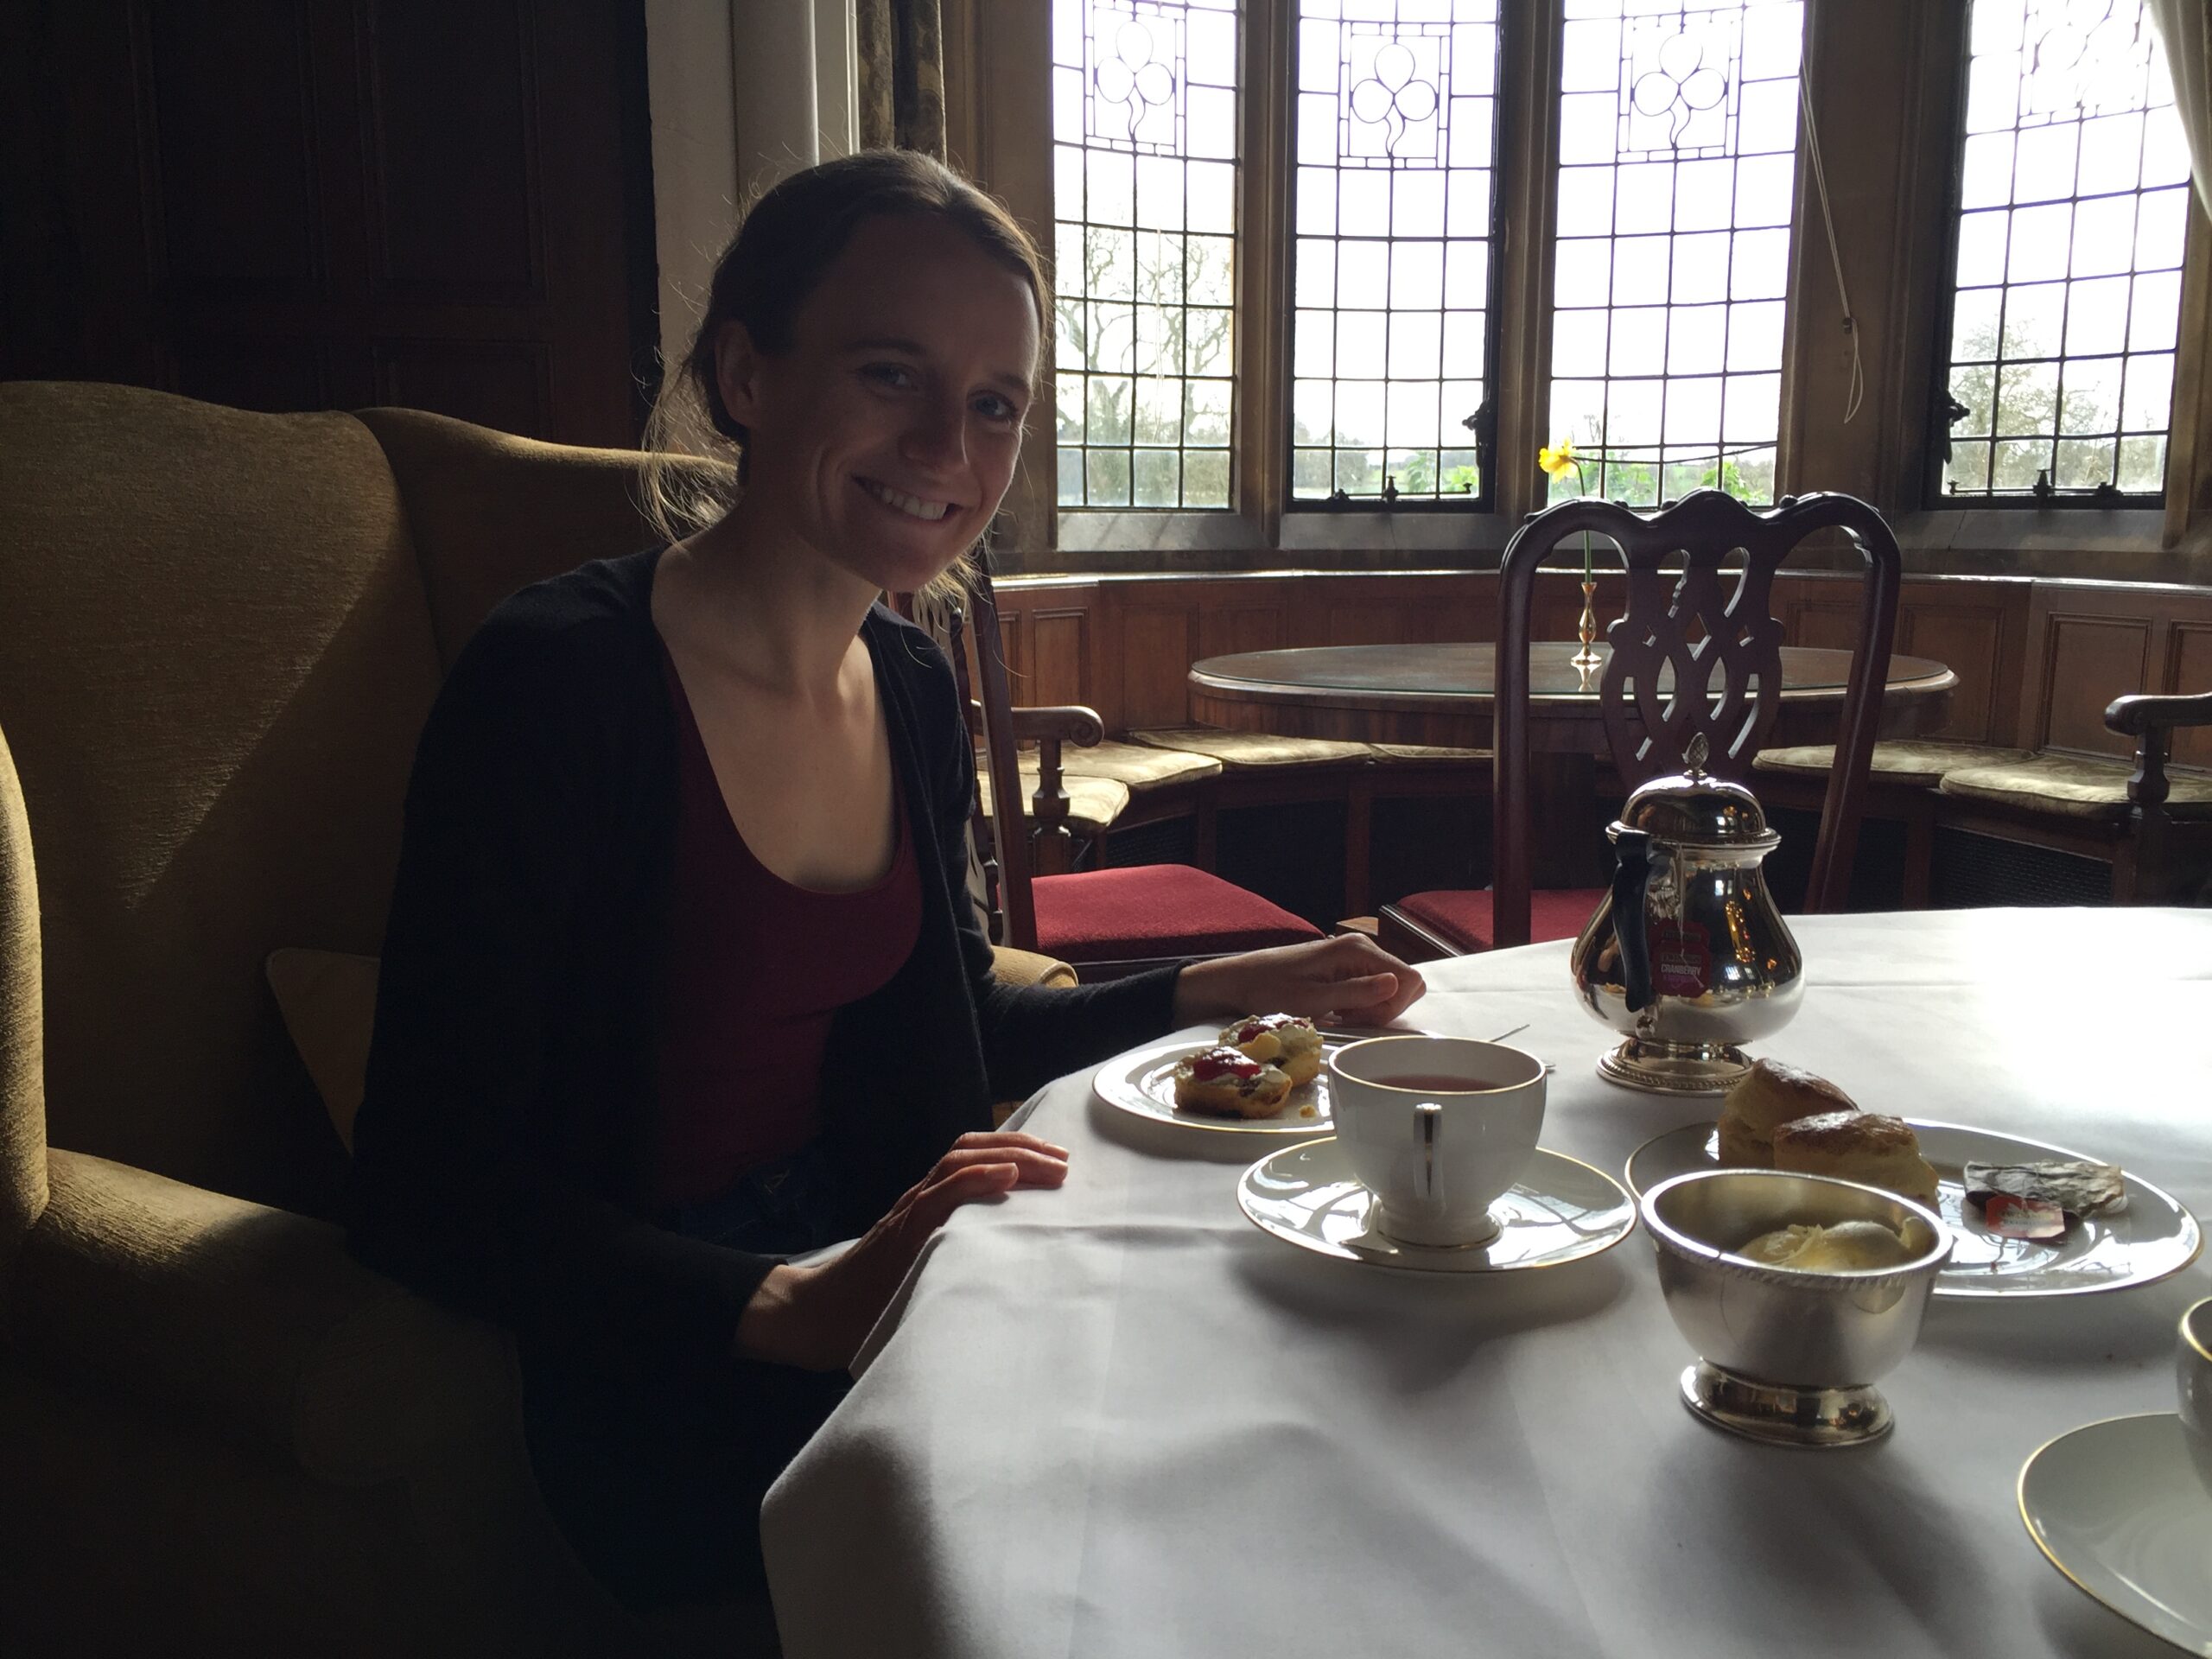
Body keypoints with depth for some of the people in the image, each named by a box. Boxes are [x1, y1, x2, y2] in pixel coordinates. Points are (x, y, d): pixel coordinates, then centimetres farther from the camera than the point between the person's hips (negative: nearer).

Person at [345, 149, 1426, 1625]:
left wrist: (1228, 991, 7)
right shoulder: (558, 683, -19)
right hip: (649, 1362, -6)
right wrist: (800, 1311, -29)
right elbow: (429, 1194, -19)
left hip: (852, 1270, 7)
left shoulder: (915, 688, 3)